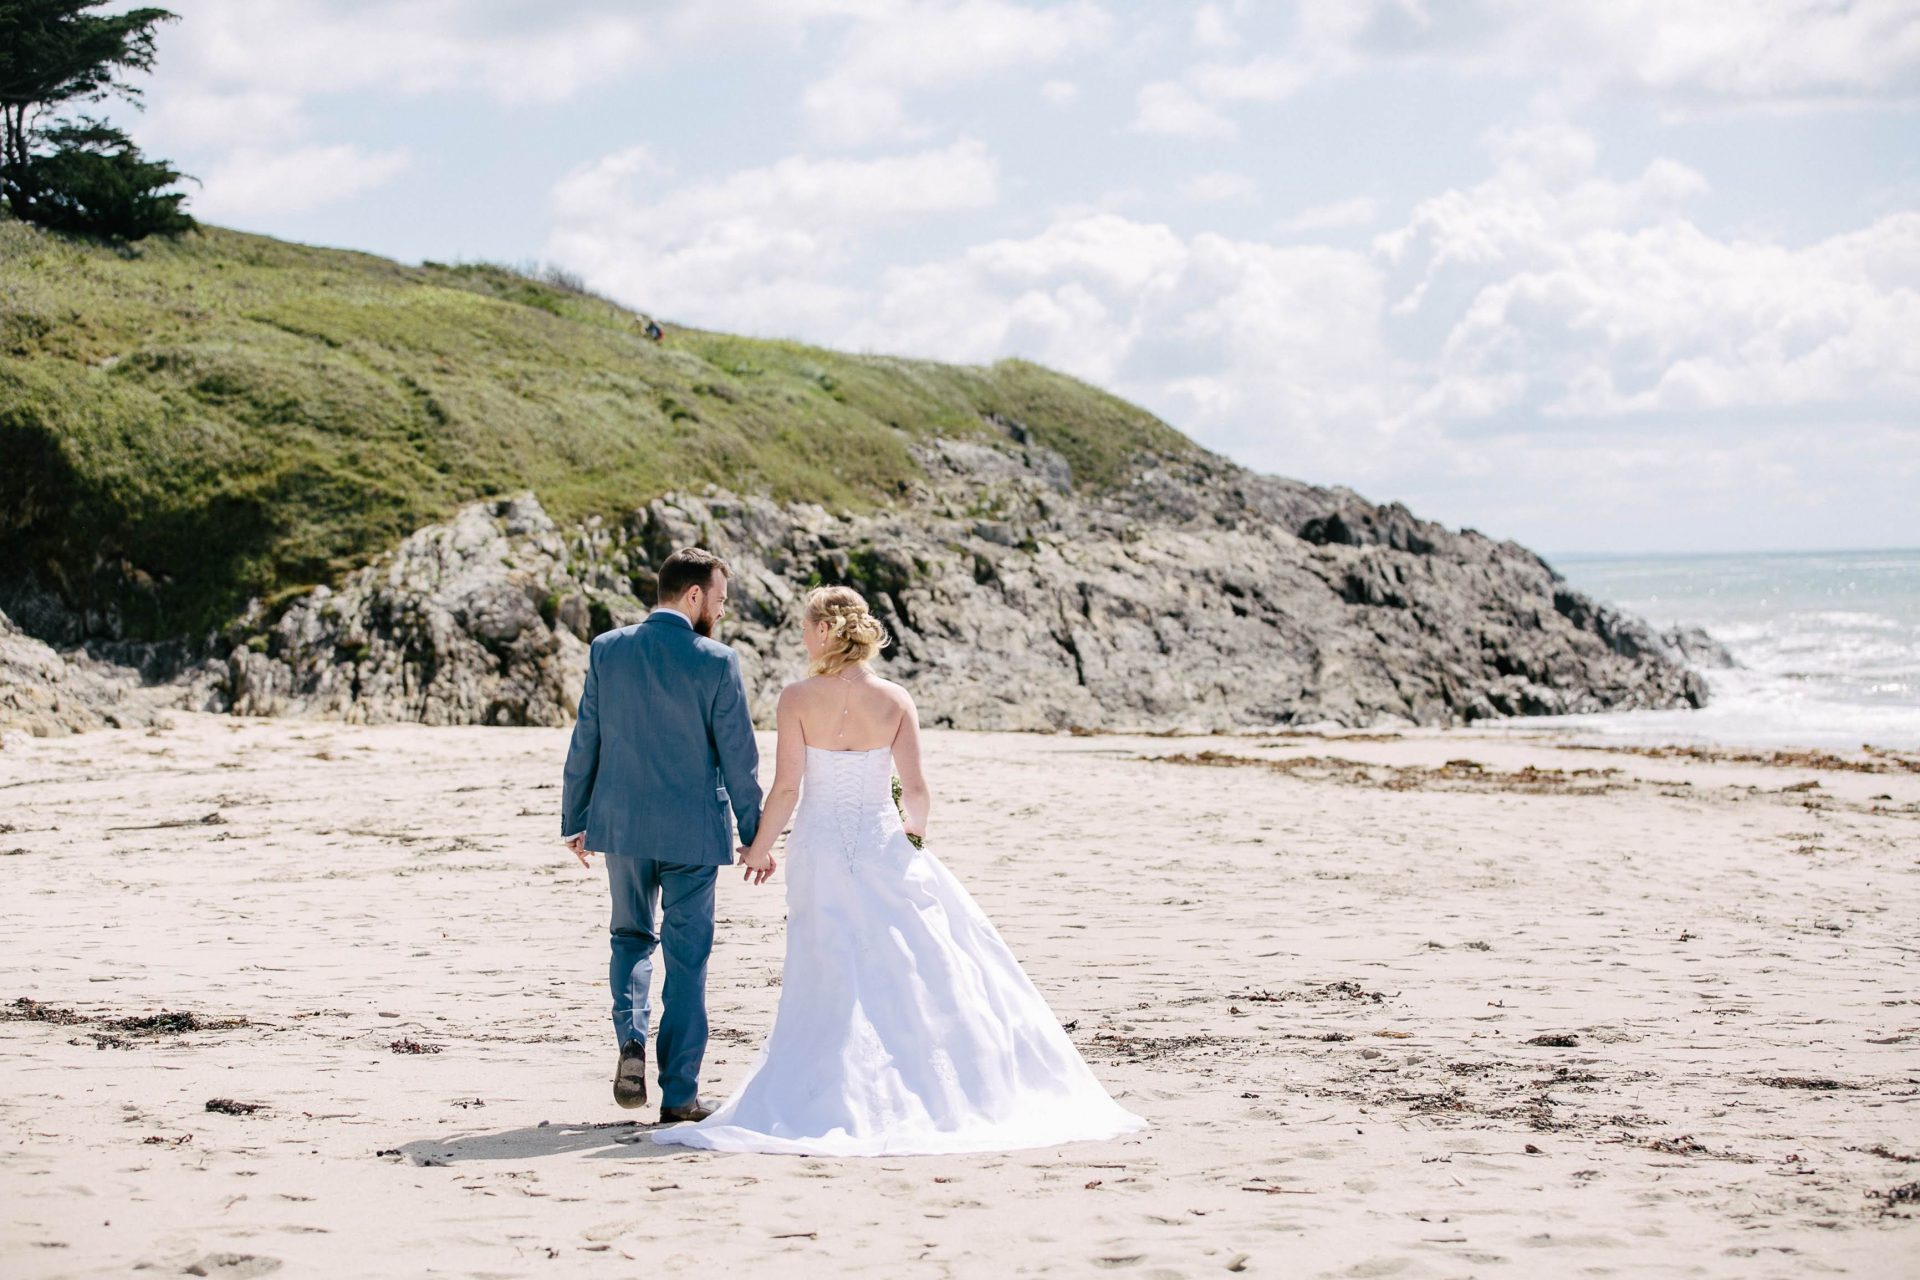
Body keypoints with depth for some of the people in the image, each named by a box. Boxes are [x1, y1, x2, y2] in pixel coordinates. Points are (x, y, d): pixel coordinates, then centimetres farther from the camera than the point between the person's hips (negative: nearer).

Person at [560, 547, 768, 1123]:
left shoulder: (606, 650, -1)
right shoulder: (716, 662, -12)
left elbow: (584, 744, 4)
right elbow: (739, 756, -7)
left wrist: (574, 821, 14)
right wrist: (754, 834, 3)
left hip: (621, 823, 3)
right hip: (692, 831, -3)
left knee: (632, 937, 22)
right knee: (687, 957, 6)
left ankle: (631, 1039, -2)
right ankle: (679, 1091, 7)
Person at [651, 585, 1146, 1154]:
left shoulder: (797, 699, -11)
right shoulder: (894, 700, -6)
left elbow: (786, 787, -12)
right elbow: (915, 787, -7)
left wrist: (759, 848, 3)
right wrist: (914, 830, 14)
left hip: (820, 851, -1)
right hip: (882, 847, 1)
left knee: (831, 984, 7)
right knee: (925, 973, 10)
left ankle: (836, 1099, 6)